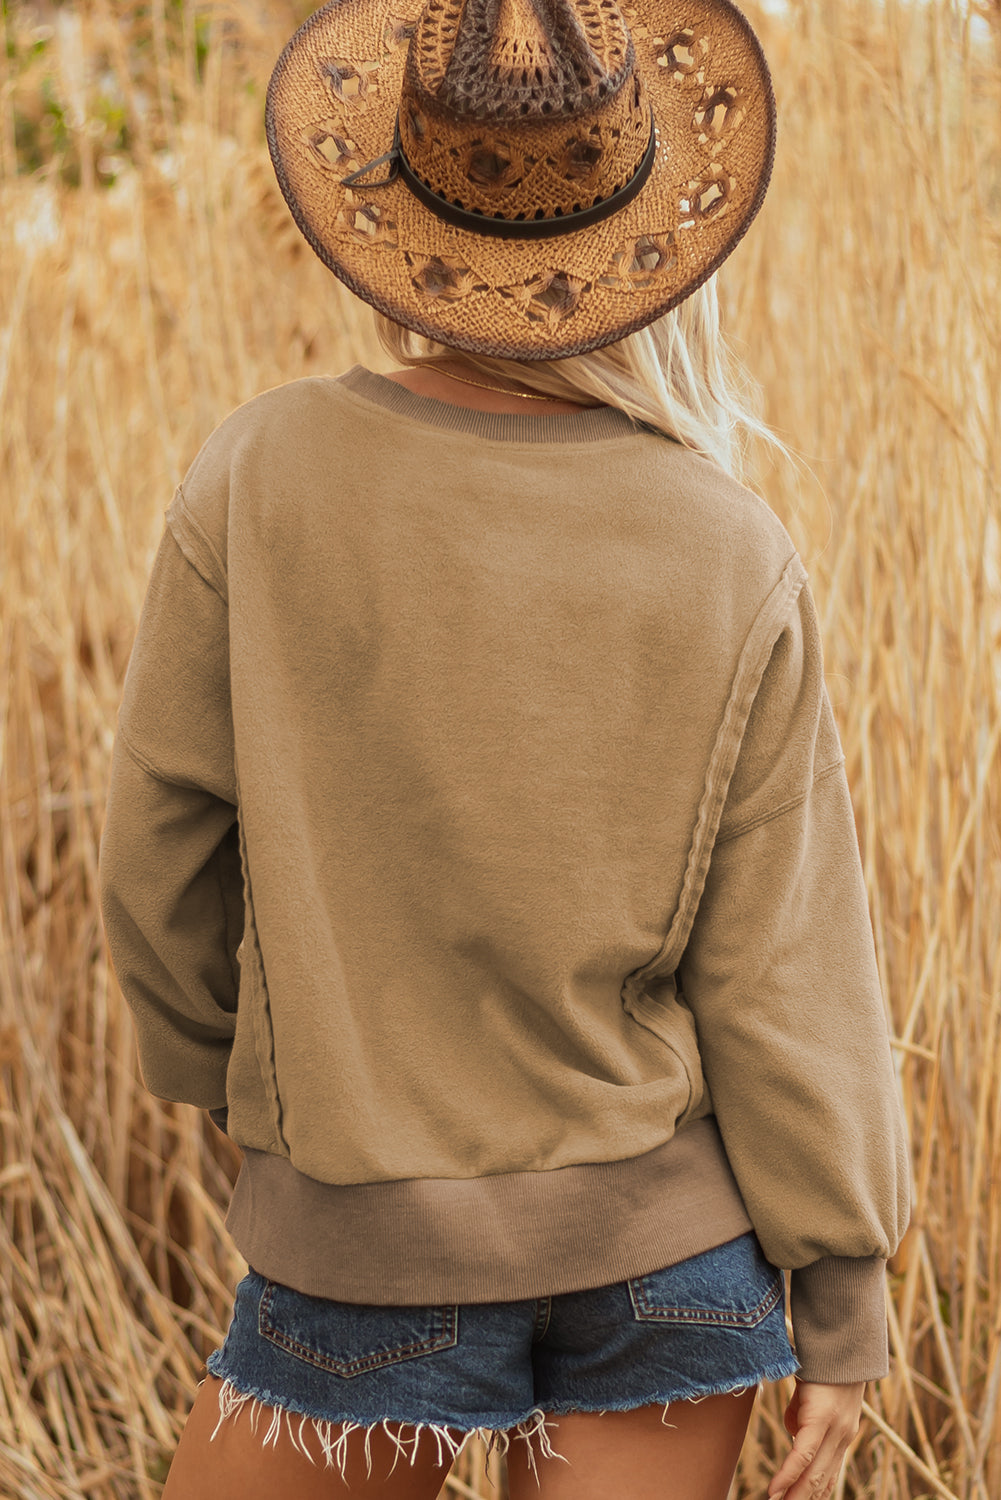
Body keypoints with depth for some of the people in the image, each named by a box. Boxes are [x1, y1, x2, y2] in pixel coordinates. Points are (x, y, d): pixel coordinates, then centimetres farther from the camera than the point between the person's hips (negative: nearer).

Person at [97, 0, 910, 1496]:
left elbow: (166, 843, -4)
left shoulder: (264, 475, -14)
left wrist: (212, 1060, 15)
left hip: (380, 1237, -1)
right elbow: (780, 973, -8)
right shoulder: (736, 559, -11)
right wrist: (845, 1288, 3)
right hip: (671, 1232, 2)